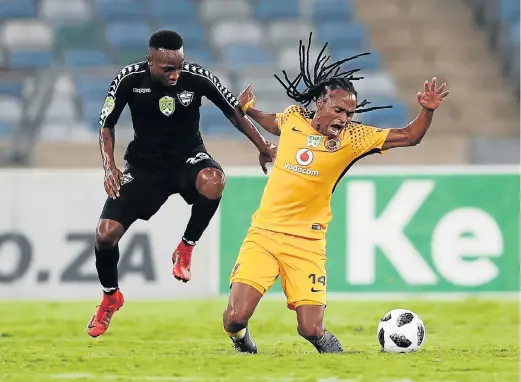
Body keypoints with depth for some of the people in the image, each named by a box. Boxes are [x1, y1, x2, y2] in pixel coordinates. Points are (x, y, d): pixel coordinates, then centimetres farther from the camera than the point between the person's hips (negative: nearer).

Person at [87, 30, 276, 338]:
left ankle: (186, 249, -12)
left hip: (188, 157, -1)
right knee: (105, 234, -11)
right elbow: (107, 125, -2)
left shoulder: (198, 78, -18)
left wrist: (263, 147, -8)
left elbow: (235, 112, -3)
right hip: (144, 164, 1)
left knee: (213, 181, -39)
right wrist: (110, 167, -16)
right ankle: (111, 296, 20)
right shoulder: (129, 79, -16)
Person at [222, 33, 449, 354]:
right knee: (236, 317, -14)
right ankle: (243, 343, 22)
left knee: (311, 329, -10)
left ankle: (331, 350, 27)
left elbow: (409, 136, -5)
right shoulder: (293, 118, 3)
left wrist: (427, 111, -20)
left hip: (307, 244, -1)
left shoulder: (352, 138, -3)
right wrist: (249, 110, 22)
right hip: (263, 234, 1)